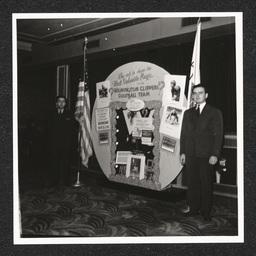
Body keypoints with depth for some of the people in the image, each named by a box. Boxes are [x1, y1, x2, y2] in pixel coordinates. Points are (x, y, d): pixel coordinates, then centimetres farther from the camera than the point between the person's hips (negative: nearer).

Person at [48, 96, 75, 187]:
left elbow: (72, 129, 2)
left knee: (66, 162, 0)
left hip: (66, 143, -2)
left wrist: (70, 141, -8)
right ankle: (55, 181, 12)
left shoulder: (69, 114, 7)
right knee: (55, 162, 3)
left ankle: (66, 182, 8)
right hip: (55, 143, 2)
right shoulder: (53, 115, 13)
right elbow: (51, 130, 11)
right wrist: (51, 142, 2)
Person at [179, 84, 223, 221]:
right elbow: (184, 134, 16)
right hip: (191, 154, 4)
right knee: (192, 183, 6)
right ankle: (194, 208, 18)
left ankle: (206, 211, 12)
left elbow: (218, 134, -3)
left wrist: (215, 154, -10)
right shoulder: (188, 113, 16)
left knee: (206, 183, 1)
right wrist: (182, 152, 8)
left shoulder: (215, 112, 3)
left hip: (206, 154, -4)